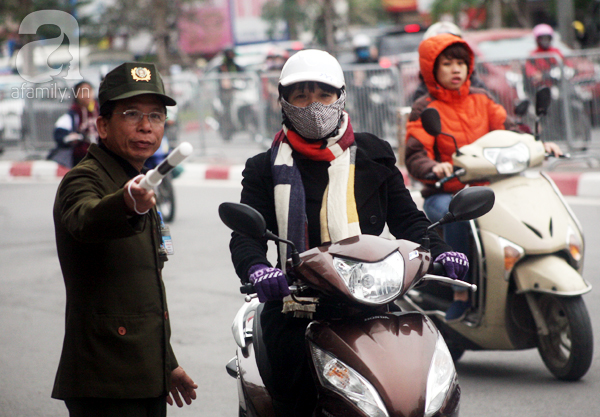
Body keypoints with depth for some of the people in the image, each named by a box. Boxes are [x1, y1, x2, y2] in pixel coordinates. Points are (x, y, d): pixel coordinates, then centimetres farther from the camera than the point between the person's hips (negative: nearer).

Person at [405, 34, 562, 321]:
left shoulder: (481, 99, 13)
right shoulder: (425, 109, -1)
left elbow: (507, 131, 8)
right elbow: (415, 156, -12)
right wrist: (434, 168, -34)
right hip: (442, 194, -4)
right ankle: (462, 291, -29)